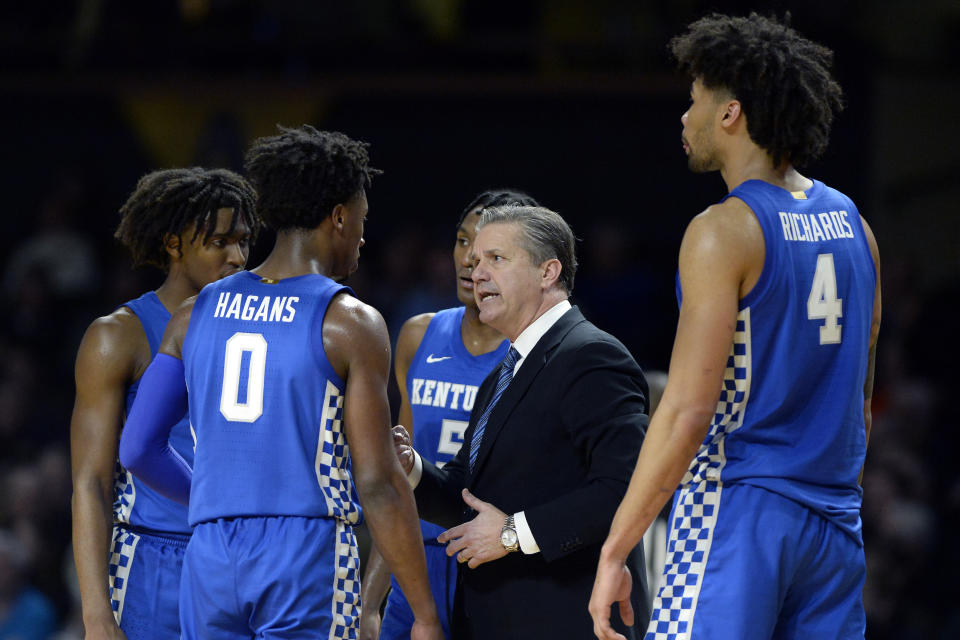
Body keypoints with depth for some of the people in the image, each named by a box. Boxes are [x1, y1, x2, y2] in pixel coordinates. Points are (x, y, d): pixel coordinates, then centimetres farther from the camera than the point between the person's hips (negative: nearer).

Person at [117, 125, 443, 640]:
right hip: (311, 558, -5)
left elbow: (138, 449, 11)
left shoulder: (197, 314, 10)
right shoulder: (350, 324, -5)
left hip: (210, 559, 5)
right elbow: (377, 483, -9)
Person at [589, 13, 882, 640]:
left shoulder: (725, 232, -12)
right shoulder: (850, 222, 11)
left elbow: (688, 411, -17)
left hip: (737, 513, -7)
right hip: (836, 524, 7)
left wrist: (615, 551, -15)